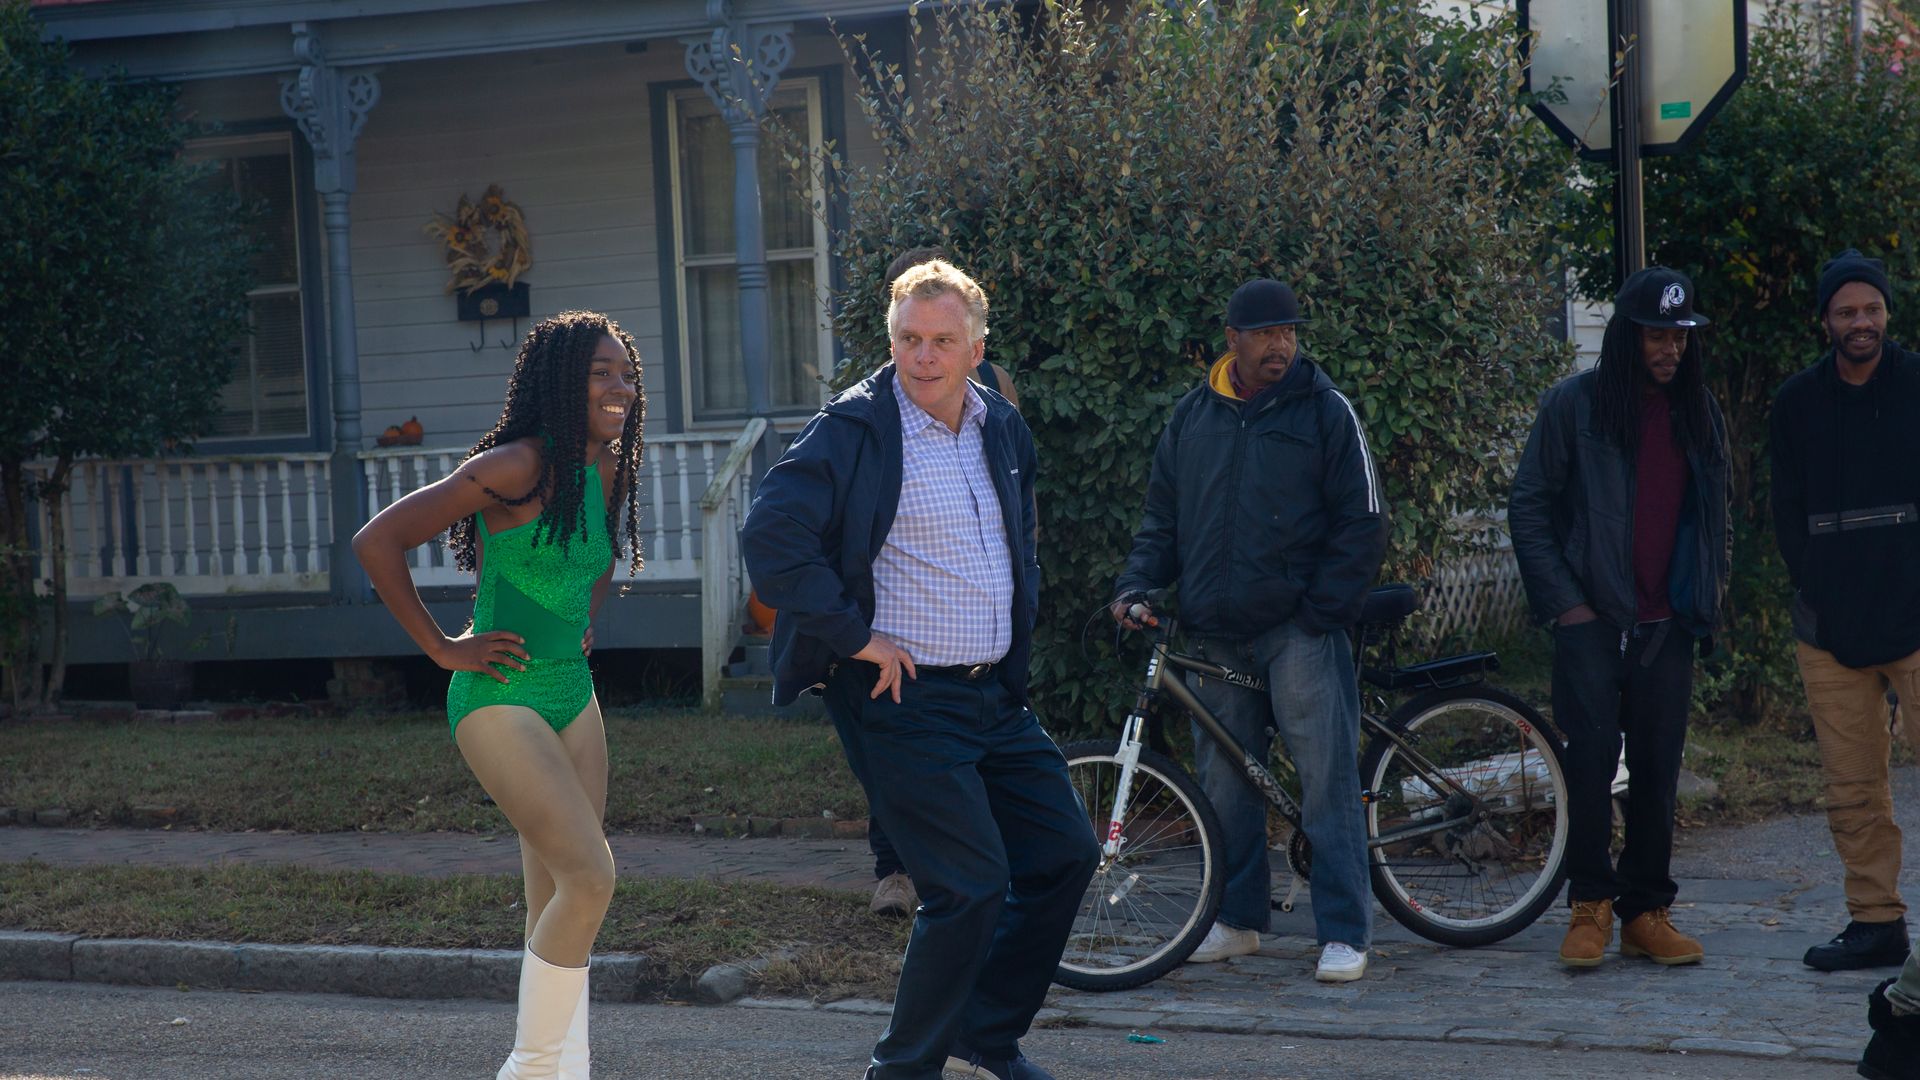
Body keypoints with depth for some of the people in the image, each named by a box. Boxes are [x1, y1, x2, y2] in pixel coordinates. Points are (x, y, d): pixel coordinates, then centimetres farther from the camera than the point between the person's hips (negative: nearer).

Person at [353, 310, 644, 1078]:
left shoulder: (605, 473, 7)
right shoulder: (513, 469, -17)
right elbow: (377, 542, -18)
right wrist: (442, 648, -13)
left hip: (572, 697, 8)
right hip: (500, 700, -8)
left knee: (556, 904, 9)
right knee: (590, 877, -17)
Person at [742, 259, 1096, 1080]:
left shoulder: (1003, 430, 11)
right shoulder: (854, 431, -12)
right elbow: (771, 538, -22)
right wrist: (856, 638, -19)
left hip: (994, 695, 8)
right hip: (904, 698, -8)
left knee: (1065, 855, 10)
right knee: (971, 885, -11)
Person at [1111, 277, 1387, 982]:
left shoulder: (1325, 411, -1)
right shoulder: (1193, 416, 12)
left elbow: (1363, 522, -3)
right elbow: (1162, 516, 19)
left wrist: (1324, 609, -10)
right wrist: (1137, 584, 3)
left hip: (1300, 631, -4)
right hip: (1216, 637, 4)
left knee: (1326, 779, -7)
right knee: (1225, 783, 9)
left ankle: (1344, 932, -4)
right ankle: (1238, 918, 22)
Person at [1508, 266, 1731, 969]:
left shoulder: (1699, 415, 12)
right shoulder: (1573, 405, -2)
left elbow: (1716, 514, 22)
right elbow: (1528, 508, -1)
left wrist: (1709, 594, 10)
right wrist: (1563, 601, -7)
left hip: (1668, 625, 4)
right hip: (1592, 620, -4)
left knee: (1658, 769, 4)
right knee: (1592, 759, -8)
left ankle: (1646, 910, 11)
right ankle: (1590, 904, 2)